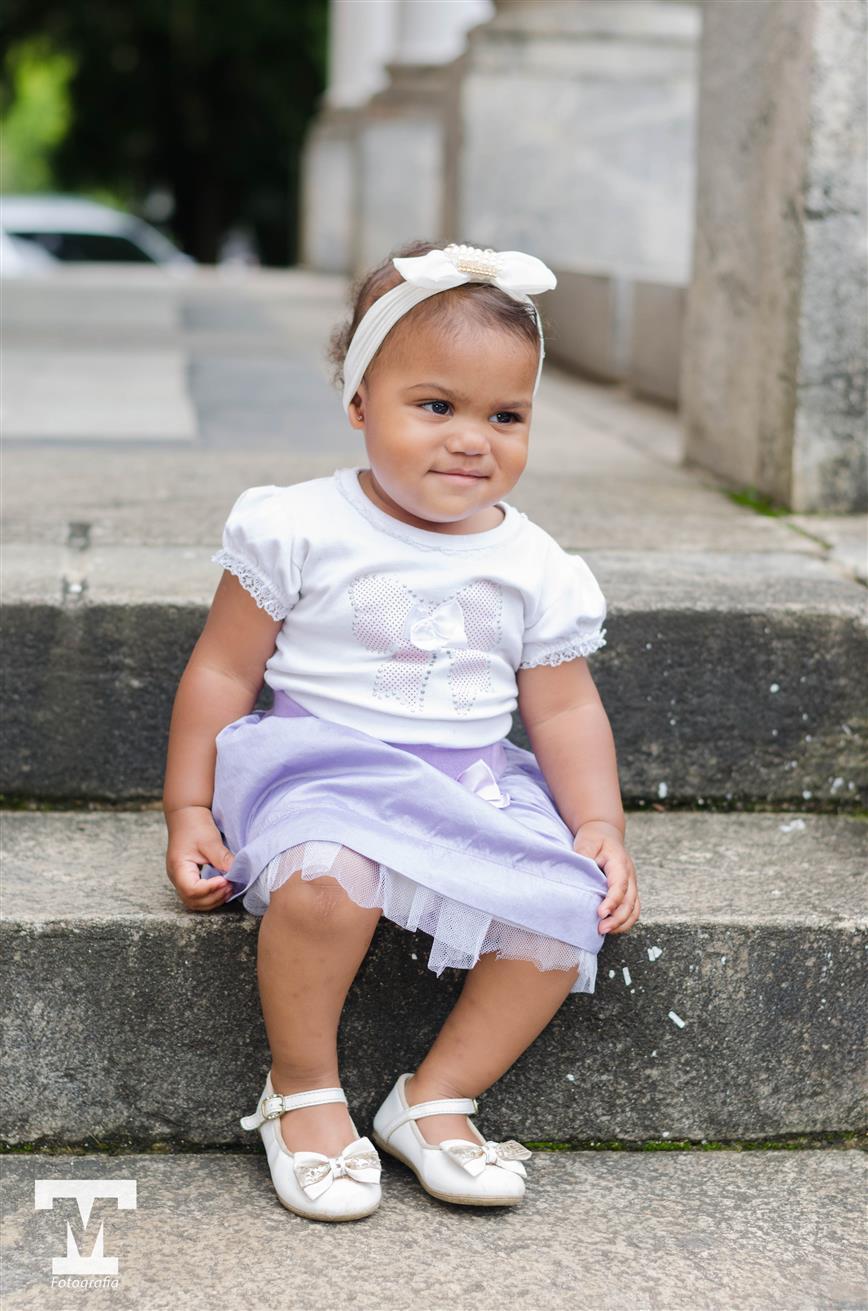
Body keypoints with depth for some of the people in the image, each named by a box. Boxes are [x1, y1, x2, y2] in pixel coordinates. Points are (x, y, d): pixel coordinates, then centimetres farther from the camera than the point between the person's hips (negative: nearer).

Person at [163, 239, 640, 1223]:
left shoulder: (535, 569, 6)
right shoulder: (300, 531, -4)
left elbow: (564, 710, 12)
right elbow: (222, 672, 1)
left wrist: (601, 827, -2)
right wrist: (188, 811, -3)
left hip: (476, 790, 4)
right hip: (320, 766, -3)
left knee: (566, 909, -22)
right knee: (326, 874, -37)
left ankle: (436, 1098, -3)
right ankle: (303, 1091, -11)